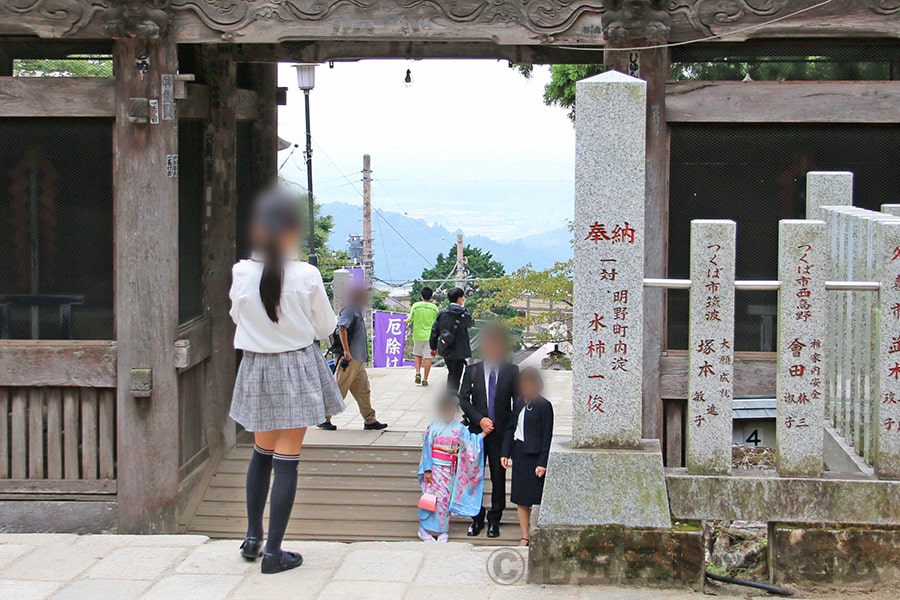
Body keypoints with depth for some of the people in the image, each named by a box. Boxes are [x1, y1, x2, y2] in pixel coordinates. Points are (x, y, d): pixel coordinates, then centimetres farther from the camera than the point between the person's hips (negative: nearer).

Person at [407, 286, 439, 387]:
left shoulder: (415, 306, -6)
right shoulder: (434, 307, -5)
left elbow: (410, 319, -7)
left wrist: (406, 321, 15)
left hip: (418, 335, 1)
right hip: (430, 335, -1)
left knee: (417, 355, 20)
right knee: (428, 357, 3)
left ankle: (418, 373, 1)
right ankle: (425, 379, 3)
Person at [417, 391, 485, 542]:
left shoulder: (459, 428, 2)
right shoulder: (433, 428, -6)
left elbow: (470, 443, -2)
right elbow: (427, 449, -6)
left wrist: (482, 435, -14)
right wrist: (427, 470, -9)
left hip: (450, 471, 3)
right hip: (435, 468, -2)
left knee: (446, 499, 7)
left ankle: (443, 531, 17)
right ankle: (425, 530, 10)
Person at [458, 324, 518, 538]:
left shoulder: (512, 372, 1)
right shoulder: (472, 371, 4)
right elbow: (463, 399, -1)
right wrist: (479, 419, -13)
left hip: (501, 432, -1)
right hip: (477, 431, 1)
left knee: (499, 476, 3)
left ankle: (494, 520, 13)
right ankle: (477, 518, 17)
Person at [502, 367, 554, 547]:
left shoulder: (544, 406, -8)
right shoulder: (519, 403, 10)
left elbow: (547, 436, -9)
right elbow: (510, 428, 15)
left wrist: (543, 462, -13)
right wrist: (505, 453, 7)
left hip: (535, 455, -6)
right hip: (519, 454, 6)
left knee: (535, 497, -5)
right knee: (521, 499, 10)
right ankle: (525, 536, 18)